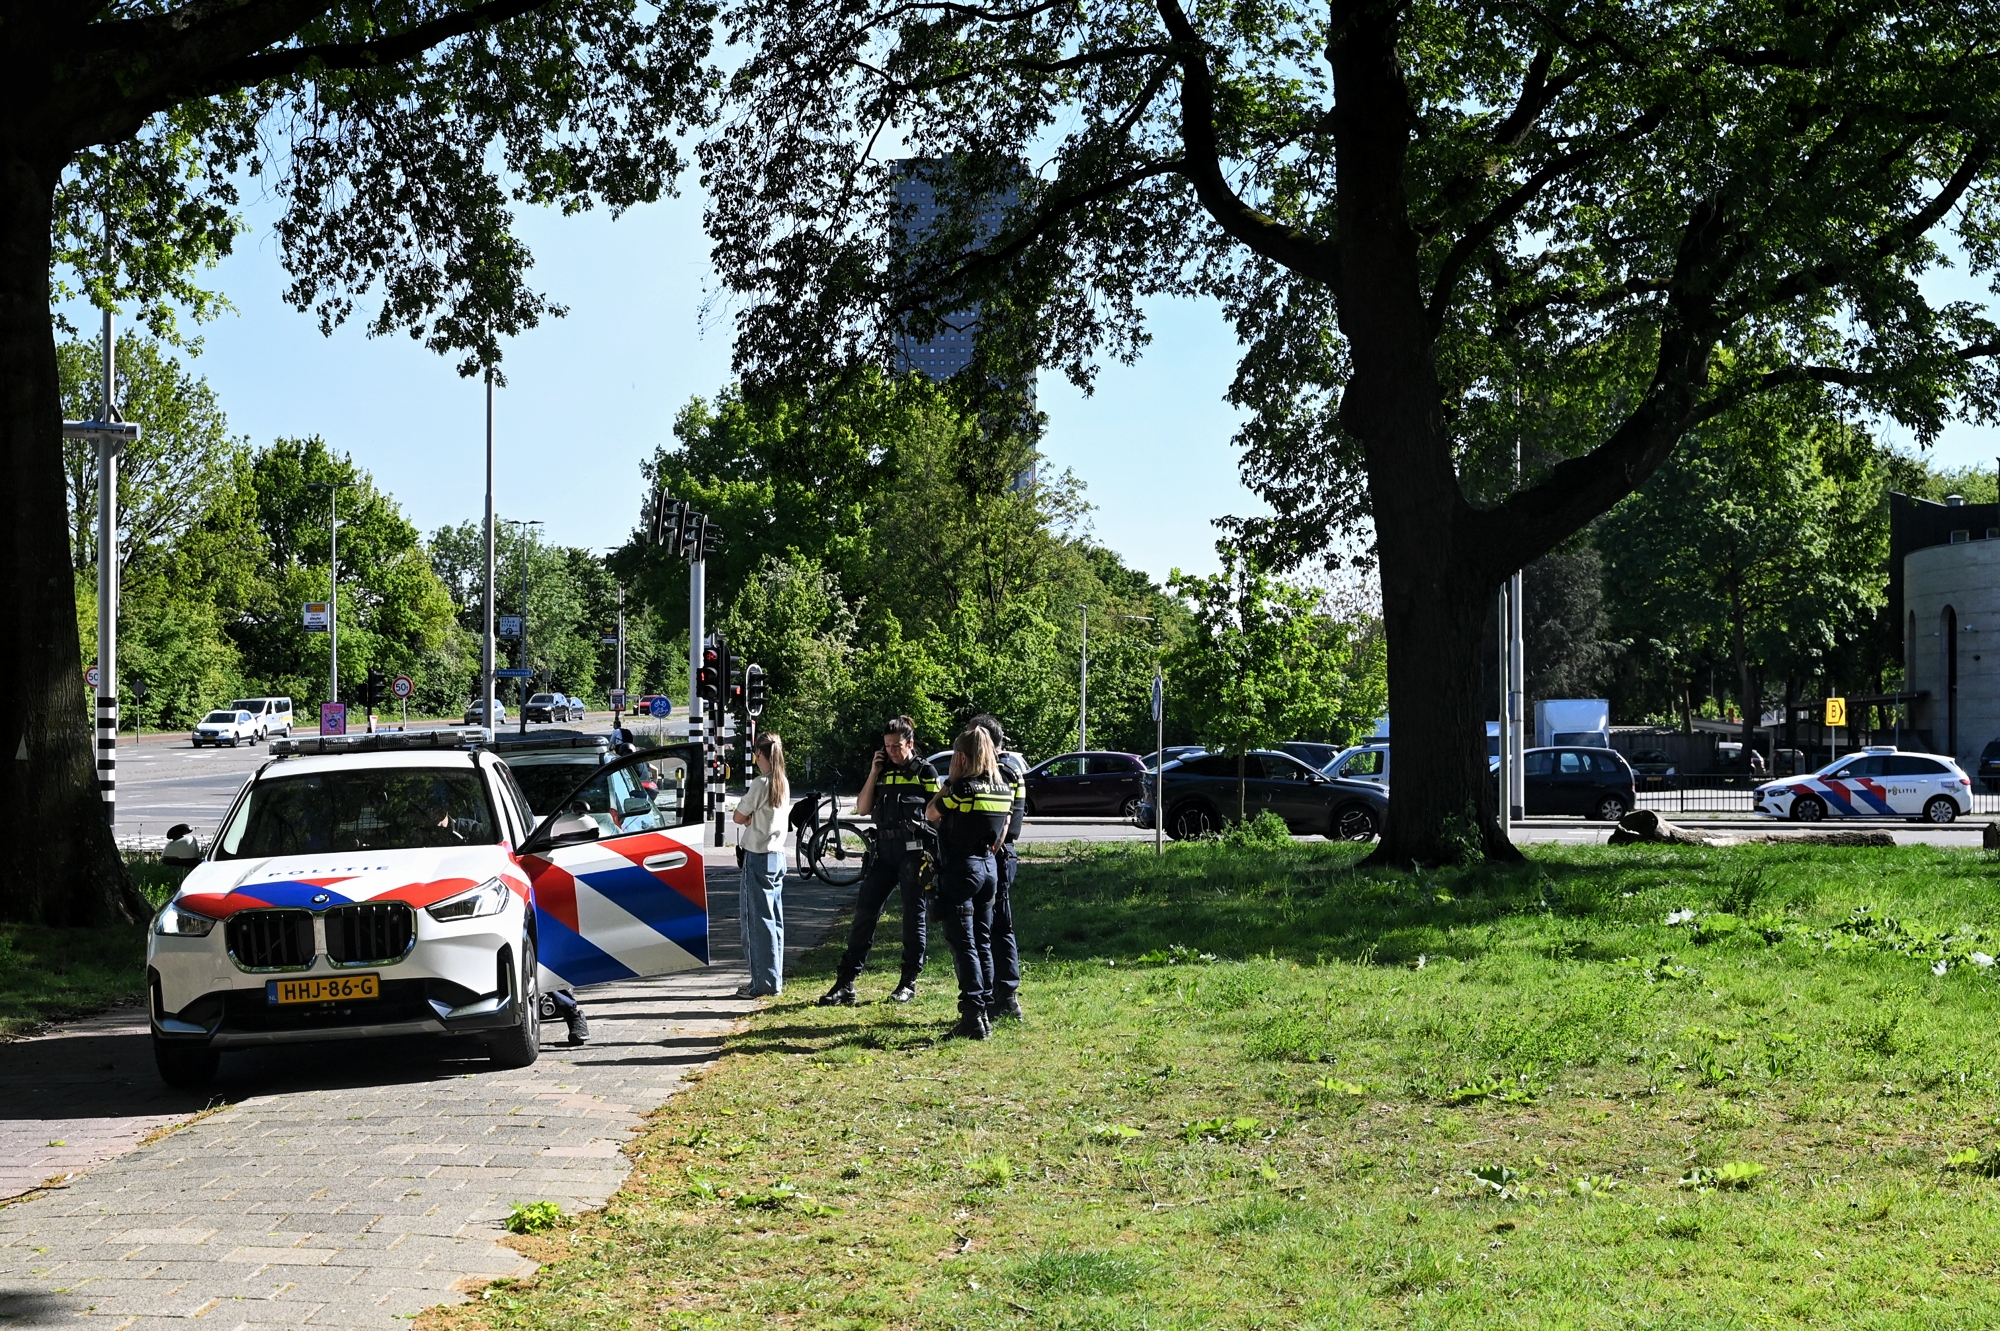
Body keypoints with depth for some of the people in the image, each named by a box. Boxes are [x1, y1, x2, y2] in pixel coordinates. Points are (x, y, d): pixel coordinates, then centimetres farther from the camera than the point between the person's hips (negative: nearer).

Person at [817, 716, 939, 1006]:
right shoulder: (882, 771, 12)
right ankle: (845, 984, 0)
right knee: (864, 913, 0)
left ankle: (909, 982, 13)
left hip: (914, 852, -5)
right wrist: (874, 773, 0)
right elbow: (862, 809, 8)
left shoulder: (925, 771, 0)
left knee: (913, 917, 3)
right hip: (884, 852, 5)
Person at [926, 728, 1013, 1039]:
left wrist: (949, 782, 5)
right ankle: (987, 1012, 16)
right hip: (989, 868, 7)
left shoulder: (964, 789, -17)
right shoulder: (1003, 789, 4)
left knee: (963, 944, -4)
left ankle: (973, 1015, -8)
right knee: (983, 943, 14)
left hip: (960, 870, -7)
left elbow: (931, 813, -3)